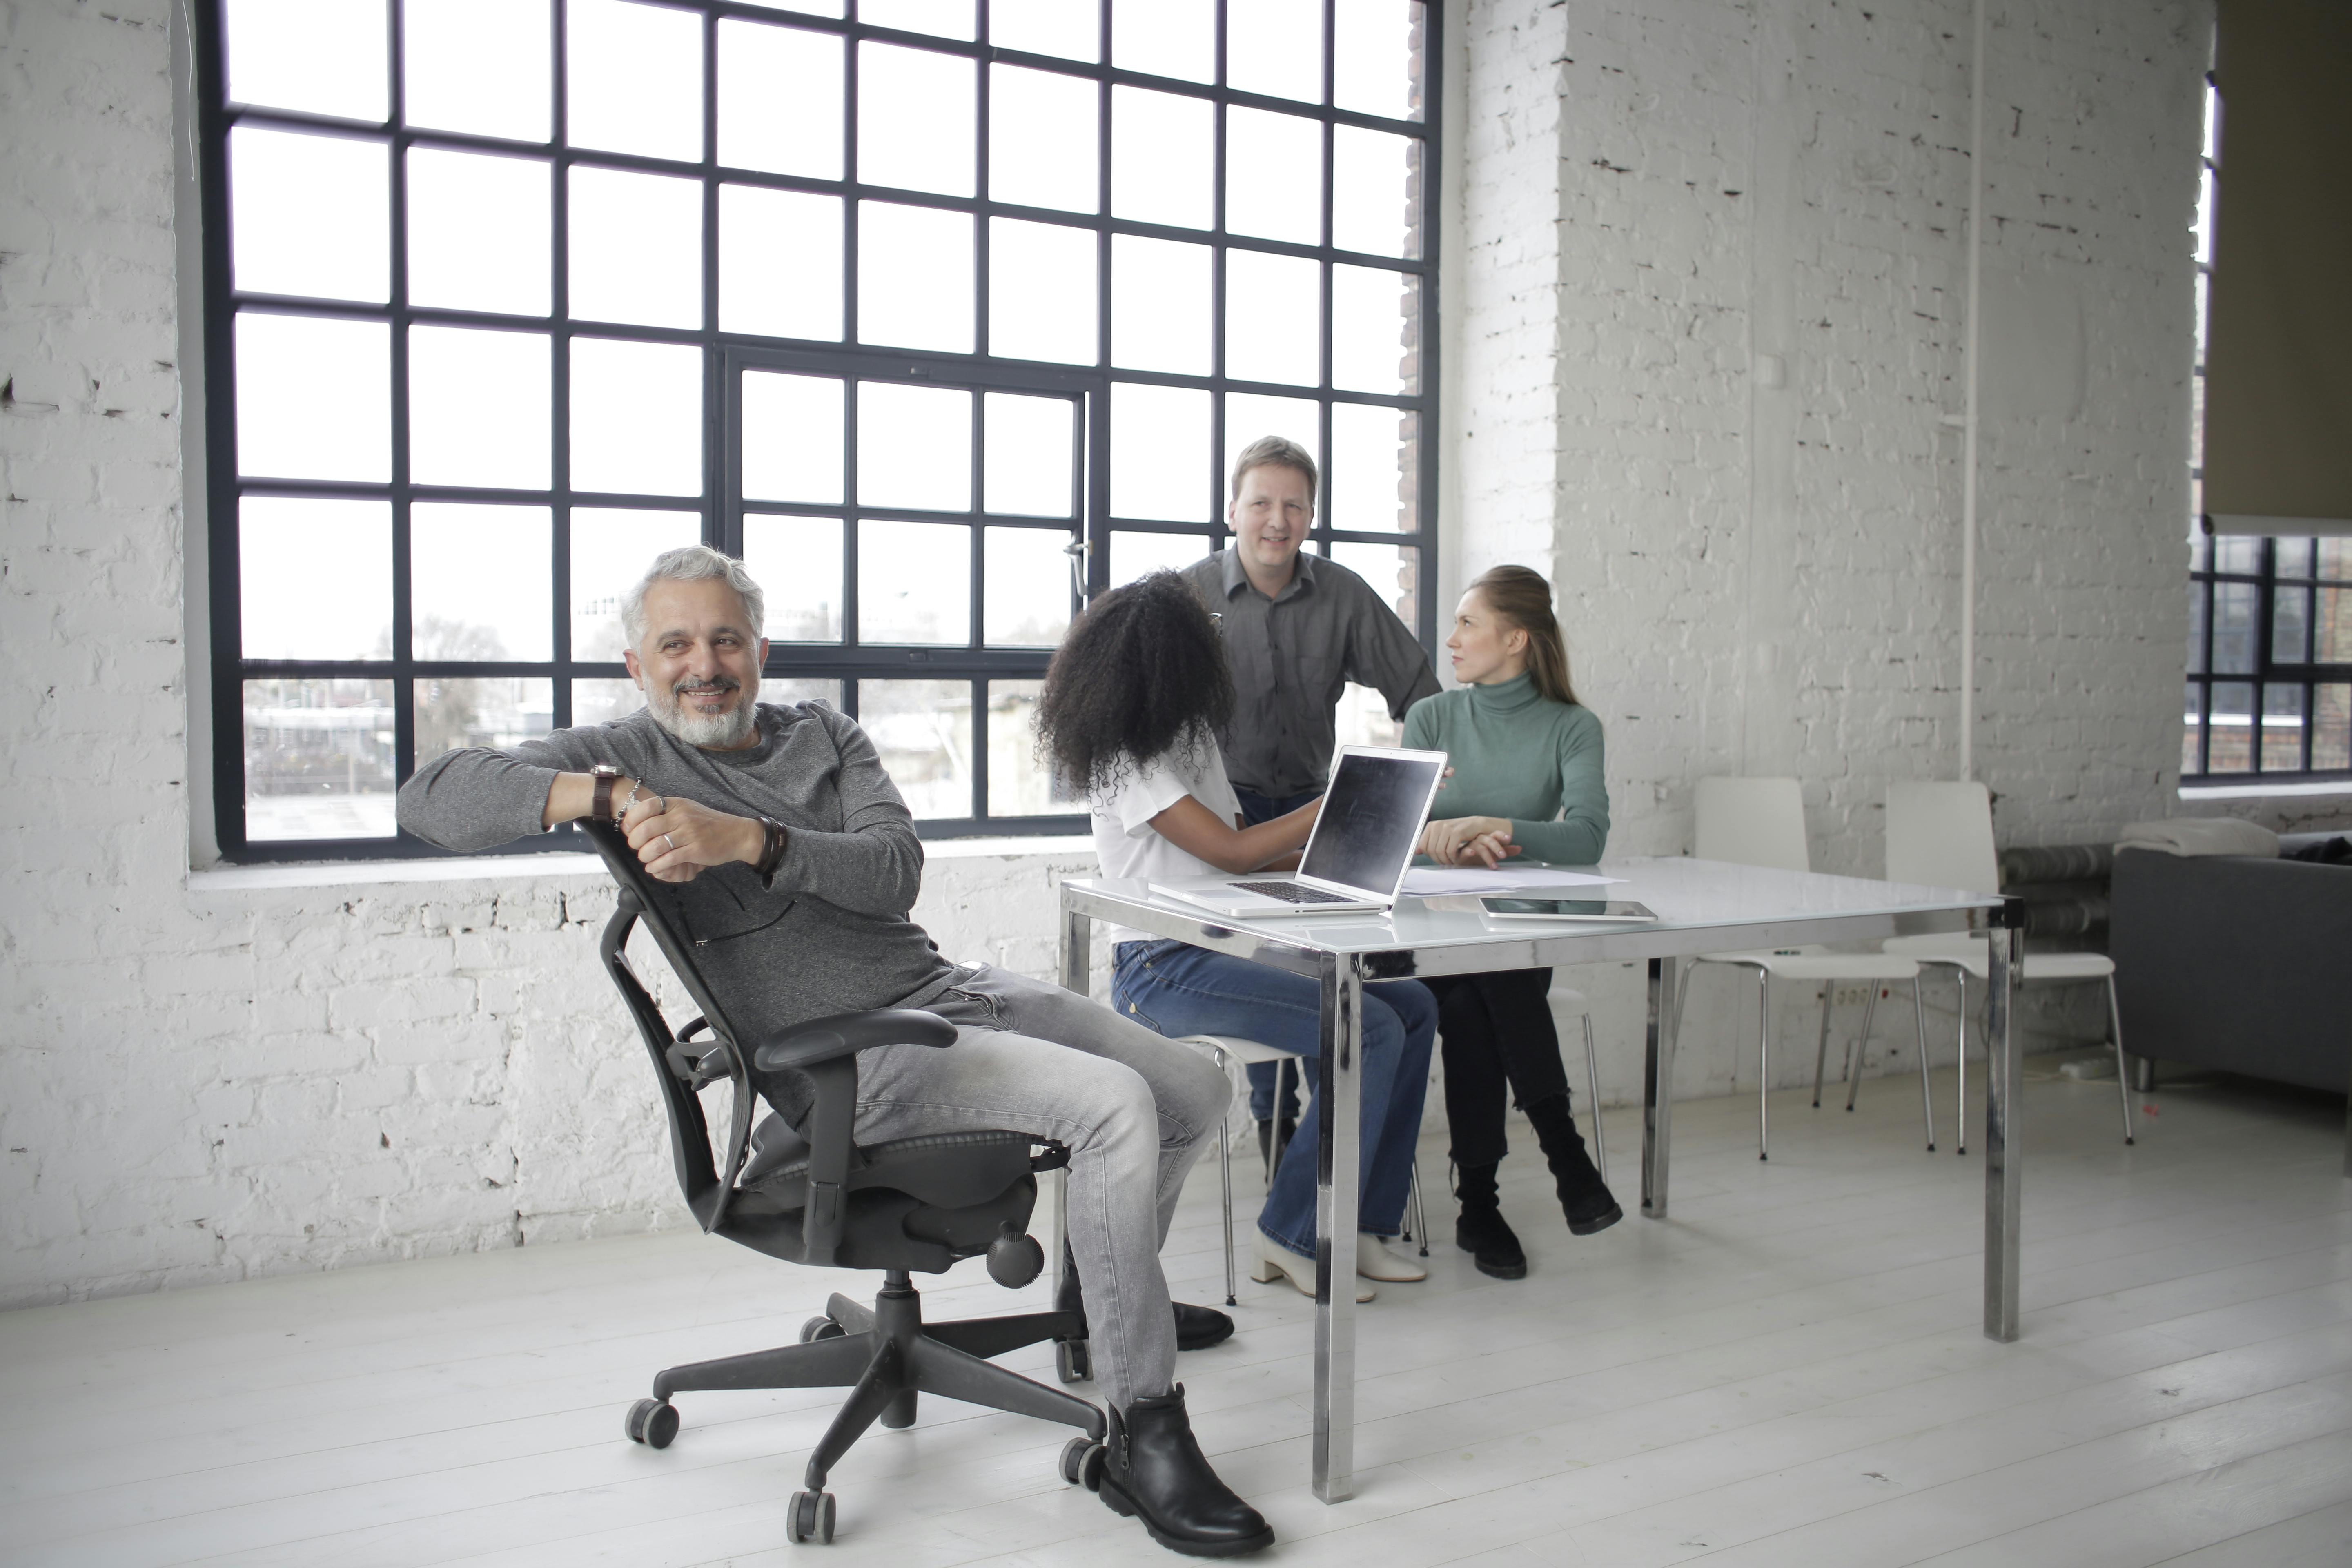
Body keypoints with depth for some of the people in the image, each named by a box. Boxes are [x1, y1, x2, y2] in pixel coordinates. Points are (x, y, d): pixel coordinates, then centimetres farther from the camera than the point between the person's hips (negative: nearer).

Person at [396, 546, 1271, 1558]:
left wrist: (747, 838, -22)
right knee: (1117, 1105, -28)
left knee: (1196, 1094, 14)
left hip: (954, 988, 8)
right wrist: (610, 797, -27)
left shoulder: (826, 736, 14)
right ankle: (1142, 1436, -18)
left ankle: (1110, 1301, 38)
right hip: (855, 1059, -7)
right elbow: (431, 797, -14)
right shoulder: (628, 756, 1)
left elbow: (896, 869, -5)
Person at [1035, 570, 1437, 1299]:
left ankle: (1359, 1222, 2)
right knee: (1371, 1031, -22)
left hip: (1225, 951, 9)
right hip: (1163, 971, -9)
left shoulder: (1190, 740, 16)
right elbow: (1233, 853, -18)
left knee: (1414, 1006, 1)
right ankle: (1294, 1236, -9)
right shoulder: (1126, 761, -13)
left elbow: (1241, 842, 19)